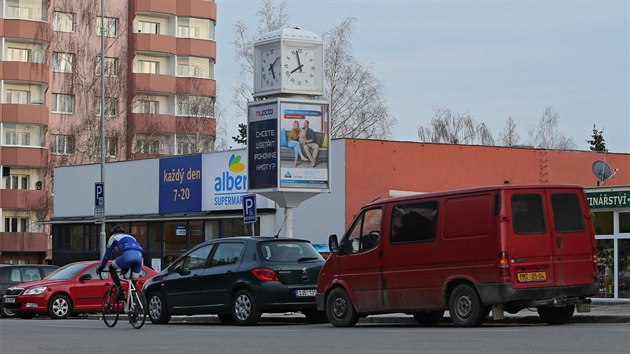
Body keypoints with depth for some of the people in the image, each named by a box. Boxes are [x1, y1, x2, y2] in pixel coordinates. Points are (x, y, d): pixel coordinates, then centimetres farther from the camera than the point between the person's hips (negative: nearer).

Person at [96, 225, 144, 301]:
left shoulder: (113, 237, 27)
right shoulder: (130, 237, 41)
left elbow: (107, 254, 29)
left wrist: (101, 268, 40)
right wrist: (125, 268, 55)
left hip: (128, 255, -5)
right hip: (139, 255, 5)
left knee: (112, 268, 20)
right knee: (134, 282, 15)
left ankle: (120, 291, 7)